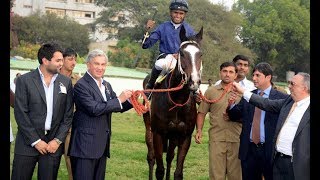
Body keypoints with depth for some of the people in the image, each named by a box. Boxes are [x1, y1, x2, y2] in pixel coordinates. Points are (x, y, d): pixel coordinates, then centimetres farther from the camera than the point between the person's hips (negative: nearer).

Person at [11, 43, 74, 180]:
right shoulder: (24, 80, -3)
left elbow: (68, 115, 6)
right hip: (28, 143, -2)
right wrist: (35, 141, -10)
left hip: (53, 144, 2)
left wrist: (58, 140, -3)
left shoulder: (66, 82, 7)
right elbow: (21, 114, -7)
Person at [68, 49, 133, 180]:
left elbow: (116, 107, 18)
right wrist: (120, 99, -18)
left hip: (102, 144, 8)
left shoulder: (106, 85, 14)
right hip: (86, 144, -8)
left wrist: (130, 101, -2)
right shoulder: (81, 85, -12)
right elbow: (94, 109, -21)